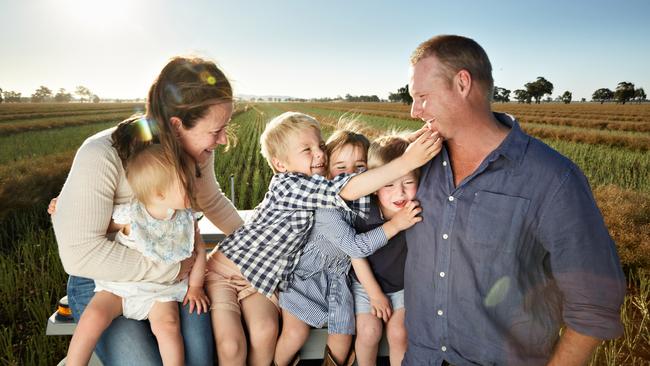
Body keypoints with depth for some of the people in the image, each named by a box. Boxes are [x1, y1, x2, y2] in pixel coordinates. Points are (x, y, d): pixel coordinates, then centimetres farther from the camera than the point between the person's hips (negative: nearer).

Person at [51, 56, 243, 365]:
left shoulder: (197, 148, -9)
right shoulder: (102, 157, -28)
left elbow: (212, 201, 10)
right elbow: (80, 253, -31)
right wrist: (171, 270, -27)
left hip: (175, 269, 4)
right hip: (103, 281, -3)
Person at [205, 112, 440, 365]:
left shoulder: (313, 189, -2)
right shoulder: (286, 185, -27)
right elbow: (348, 190, -38)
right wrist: (407, 161, -44)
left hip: (261, 280, 6)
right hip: (225, 268, -6)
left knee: (265, 332, -18)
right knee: (231, 344, -19)